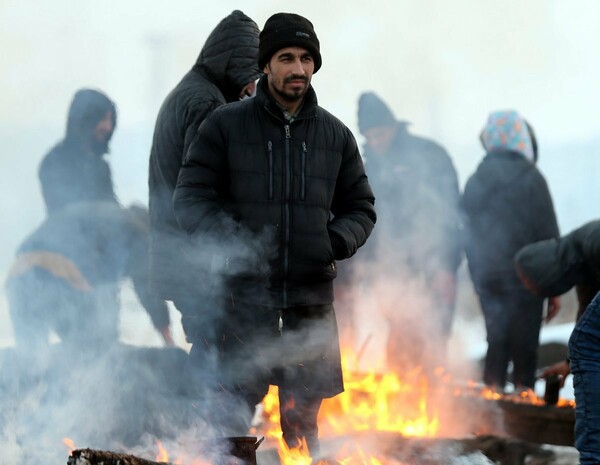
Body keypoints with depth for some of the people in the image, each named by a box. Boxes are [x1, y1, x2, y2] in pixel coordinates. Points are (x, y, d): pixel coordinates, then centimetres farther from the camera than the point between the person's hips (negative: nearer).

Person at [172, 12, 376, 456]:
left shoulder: (335, 134, 11)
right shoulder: (225, 125, 2)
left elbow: (360, 207, 18)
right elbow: (190, 198, 0)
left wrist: (337, 241, -3)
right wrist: (233, 241, -16)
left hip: (312, 291, 3)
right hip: (244, 290, -3)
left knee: (303, 418, 8)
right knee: (234, 407, -5)